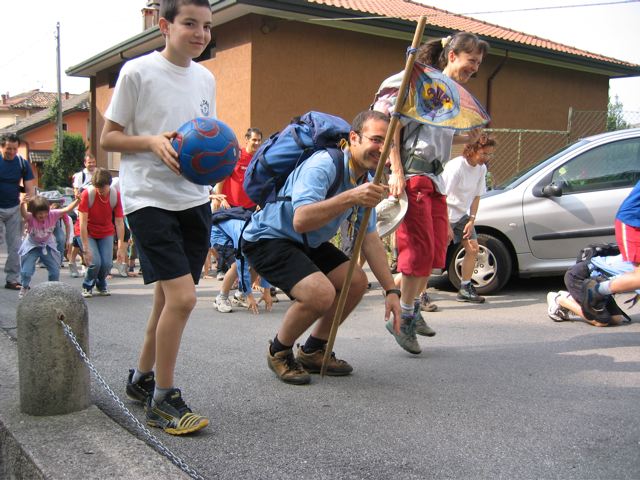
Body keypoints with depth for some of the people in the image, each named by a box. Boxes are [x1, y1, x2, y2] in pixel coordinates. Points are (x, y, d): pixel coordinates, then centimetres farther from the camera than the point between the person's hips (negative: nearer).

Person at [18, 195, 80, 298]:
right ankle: (25, 287, 28)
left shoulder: (52, 214, -21)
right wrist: (22, 204, -72)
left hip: (48, 245, 2)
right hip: (32, 246, -2)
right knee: (26, 271, -3)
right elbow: (24, 214, -50)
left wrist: (77, 201, -44)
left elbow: (67, 209, -27)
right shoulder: (30, 217, -28)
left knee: (55, 271, 3)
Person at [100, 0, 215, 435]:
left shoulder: (206, 78, 11)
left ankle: (142, 377, 34)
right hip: (149, 198, -6)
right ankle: (163, 399, 1)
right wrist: (153, 141, -19)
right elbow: (108, 138, -2)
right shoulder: (138, 72, -6)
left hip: (194, 199, 7)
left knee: (169, 297, 14)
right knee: (182, 297, -16)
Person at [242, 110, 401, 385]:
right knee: (321, 293, -28)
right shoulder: (323, 166, -28)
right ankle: (278, 352, 1)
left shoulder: (366, 179, 0)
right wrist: (349, 198, -55)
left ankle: (313, 351, 19)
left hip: (307, 243, 9)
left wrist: (391, 290, -1)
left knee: (357, 282, 1)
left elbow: (370, 239, 4)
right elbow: (301, 221, -43)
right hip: (267, 238, -9)